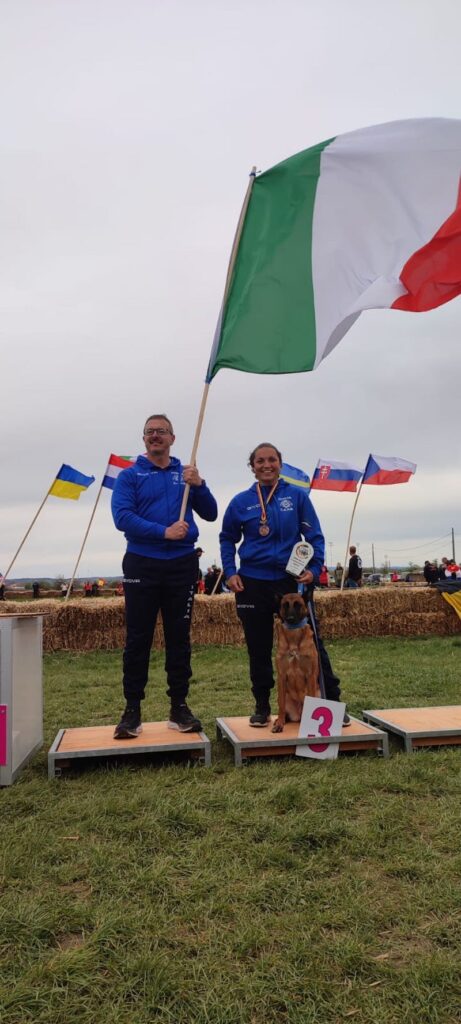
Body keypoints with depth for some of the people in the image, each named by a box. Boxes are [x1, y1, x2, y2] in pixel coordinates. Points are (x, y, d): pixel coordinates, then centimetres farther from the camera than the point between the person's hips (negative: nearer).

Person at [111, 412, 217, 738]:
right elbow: (123, 517, -11)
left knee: (179, 638, 7)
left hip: (182, 565, 2)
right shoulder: (130, 476, 3)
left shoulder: (186, 474, 12)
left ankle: (179, 707, 17)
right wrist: (164, 532, -20)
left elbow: (210, 514, 6)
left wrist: (199, 485, -11)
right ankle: (132, 710, 11)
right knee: (138, 640, 2)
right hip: (142, 565, -2)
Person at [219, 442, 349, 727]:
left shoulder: (297, 496, -1)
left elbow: (315, 535, 1)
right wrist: (230, 572, 0)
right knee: (259, 649, 9)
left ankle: (333, 703, 12)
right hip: (253, 583, 1)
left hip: (293, 580, -1)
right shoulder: (241, 501, 2)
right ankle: (262, 707, 24)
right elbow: (227, 539, 11)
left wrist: (315, 568, -12)